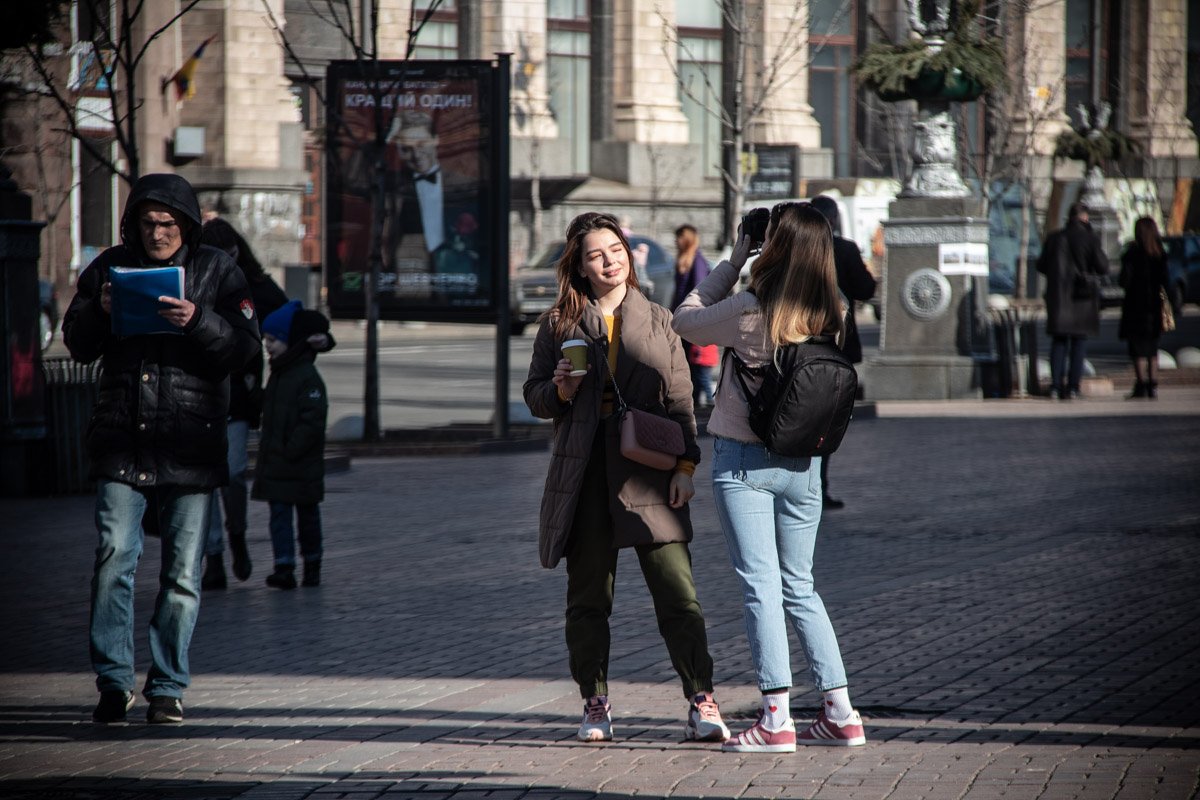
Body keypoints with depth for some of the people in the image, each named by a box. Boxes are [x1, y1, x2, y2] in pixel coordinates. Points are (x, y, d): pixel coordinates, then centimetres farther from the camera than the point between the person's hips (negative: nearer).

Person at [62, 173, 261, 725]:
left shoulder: (217, 272, 5)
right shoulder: (111, 267, 9)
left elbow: (244, 347, -3)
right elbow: (77, 344, 12)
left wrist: (198, 321, -21)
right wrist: (100, 313, -9)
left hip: (190, 445, -1)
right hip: (122, 440, 1)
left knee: (183, 573, 1)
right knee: (114, 556, -11)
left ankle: (167, 688, 11)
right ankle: (113, 680, -2)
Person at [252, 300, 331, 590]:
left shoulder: (308, 377, -15)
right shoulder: (277, 375, 12)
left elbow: (313, 420, -20)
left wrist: (291, 450, -23)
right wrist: (268, 451, 12)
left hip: (301, 465, -7)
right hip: (275, 463, 7)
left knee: (307, 513, 4)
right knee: (279, 513, 3)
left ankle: (312, 564, 10)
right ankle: (284, 567, 3)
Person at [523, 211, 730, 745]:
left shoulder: (658, 321, 11)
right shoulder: (560, 324, 9)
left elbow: (680, 402, 9)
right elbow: (534, 396, 12)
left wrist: (685, 465, -1)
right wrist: (560, 391, -10)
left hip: (648, 474, -1)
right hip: (584, 475, 1)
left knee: (678, 592, -9)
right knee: (588, 596, 4)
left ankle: (701, 703, -7)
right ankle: (595, 705, 12)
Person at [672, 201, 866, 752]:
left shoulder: (750, 310, -16)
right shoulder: (829, 317, -3)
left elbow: (685, 320, -1)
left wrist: (733, 261, 4)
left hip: (743, 460, -5)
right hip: (803, 462, 5)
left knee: (761, 585, -2)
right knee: (798, 587, 14)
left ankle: (776, 720, -6)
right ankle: (840, 713, 12)